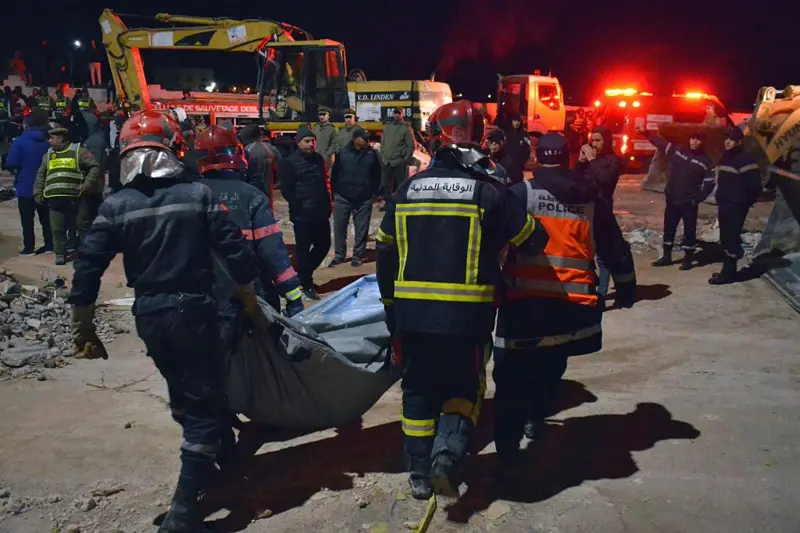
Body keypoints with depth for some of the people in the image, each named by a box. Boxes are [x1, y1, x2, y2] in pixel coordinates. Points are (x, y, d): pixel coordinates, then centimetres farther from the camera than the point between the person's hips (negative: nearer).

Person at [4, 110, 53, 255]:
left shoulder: (20, 141, -12)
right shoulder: (48, 142, -2)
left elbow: (11, 163, -16)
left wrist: (23, 165, 3)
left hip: (25, 187, -3)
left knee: (27, 219, 4)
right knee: (45, 217, 13)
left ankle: (29, 247, 5)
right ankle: (49, 245, 13)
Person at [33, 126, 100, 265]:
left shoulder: (78, 151, 1)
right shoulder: (48, 155, 18)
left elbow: (95, 167, -2)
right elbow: (41, 175, 24)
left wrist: (87, 184, -12)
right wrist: (38, 192, 14)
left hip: (75, 197, -4)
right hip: (55, 199, 4)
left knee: (82, 226, 2)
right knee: (57, 228, 4)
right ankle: (60, 254, 13)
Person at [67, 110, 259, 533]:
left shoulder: (115, 207, -4)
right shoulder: (198, 195, -9)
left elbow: (86, 271, -7)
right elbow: (236, 252, -11)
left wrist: (84, 329, 3)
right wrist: (249, 299, 6)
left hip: (149, 316, 4)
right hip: (193, 310, -3)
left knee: (181, 390, 26)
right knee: (204, 401, 4)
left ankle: (206, 456, 47)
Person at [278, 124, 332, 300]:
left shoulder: (318, 159, 13)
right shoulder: (288, 162, -7)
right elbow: (286, 190, -11)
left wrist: (328, 204, 10)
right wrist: (299, 207, -12)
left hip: (321, 213, 6)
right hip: (302, 215, -6)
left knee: (324, 245, 12)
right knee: (304, 249, 2)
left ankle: (303, 274, 30)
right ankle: (306, 284, 13)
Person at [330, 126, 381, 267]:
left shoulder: (372, 154, -4)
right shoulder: (343, 153, -4)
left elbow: (377, 176, 5)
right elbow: (335, 174, 3)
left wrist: (373, 193, 2)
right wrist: (335, 193, 2)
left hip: (364, 199, 0)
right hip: (343, 197, 1)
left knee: (361, 229, 7)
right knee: (339, 228, 8)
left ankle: (358, 256, 19)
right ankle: (339, 255, 21)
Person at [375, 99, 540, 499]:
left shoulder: (407, 190, 4)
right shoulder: (488, 190, -7)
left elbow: (385, 253, 10)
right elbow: (526, 239, 1)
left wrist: (391, 306, 20)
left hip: (412, 311, 3)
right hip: (467, 313, -3)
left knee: (419, 389, 16)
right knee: (465, 386, 15)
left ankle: (420, 473, 21)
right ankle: (447, 452, -6)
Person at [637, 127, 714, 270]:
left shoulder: (706, 161, -5)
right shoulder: (677, 151, 3)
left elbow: (709, 183, -4)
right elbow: (660, 142, 9)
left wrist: (697, 199, -10)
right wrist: (645, 132, 3)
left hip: (689, 202, -4)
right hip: (672, 200, 4)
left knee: (689, 230, 4)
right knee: (669, 228, 12)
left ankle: (688, 259, 15)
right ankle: (666, 256, 25)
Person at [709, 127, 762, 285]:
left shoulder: (746, 160, -13)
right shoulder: (725, 158, 15)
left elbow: (754, 185, -15)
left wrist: (746, 202, -8)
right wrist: (719, 200, 15)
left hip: (736, 206, -9)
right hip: (724, 205, 9)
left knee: (731, 238, -7)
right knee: (726, 238, 13)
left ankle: (728, 273, -2)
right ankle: (728, 270, 21)